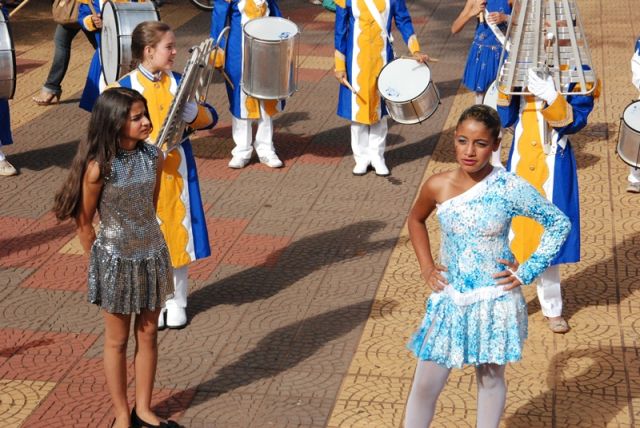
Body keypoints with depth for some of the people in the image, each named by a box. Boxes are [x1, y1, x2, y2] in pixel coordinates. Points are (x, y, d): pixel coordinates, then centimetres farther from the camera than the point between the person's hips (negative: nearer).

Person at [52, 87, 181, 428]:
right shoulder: (99, 167, -20)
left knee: (148, 335, 15)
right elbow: (84, 222, -10)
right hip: (116, 260, -4)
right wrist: (97, 263, 0)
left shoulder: (154, 156, -6)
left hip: (152, 255, 5)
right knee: (117, 340, 11)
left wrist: (144, 239, 14)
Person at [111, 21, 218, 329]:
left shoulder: (179, 82, 1)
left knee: (178, 235, 10)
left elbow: (211, 117, 1)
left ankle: (176, 302, 26)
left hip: (177, 174, 3)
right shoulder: (124, 87, -9)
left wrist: (194, 113, -22)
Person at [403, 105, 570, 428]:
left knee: (491, 379, 15)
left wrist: (527, 271, -9)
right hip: (450, 301, 2)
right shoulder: (437, 186, -7)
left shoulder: (510, 188, -15)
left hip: (495, 302, -2)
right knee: (425, 386, 6)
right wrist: (426, 267, 5)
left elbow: (559, 224, -5)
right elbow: (416, 220, 15)